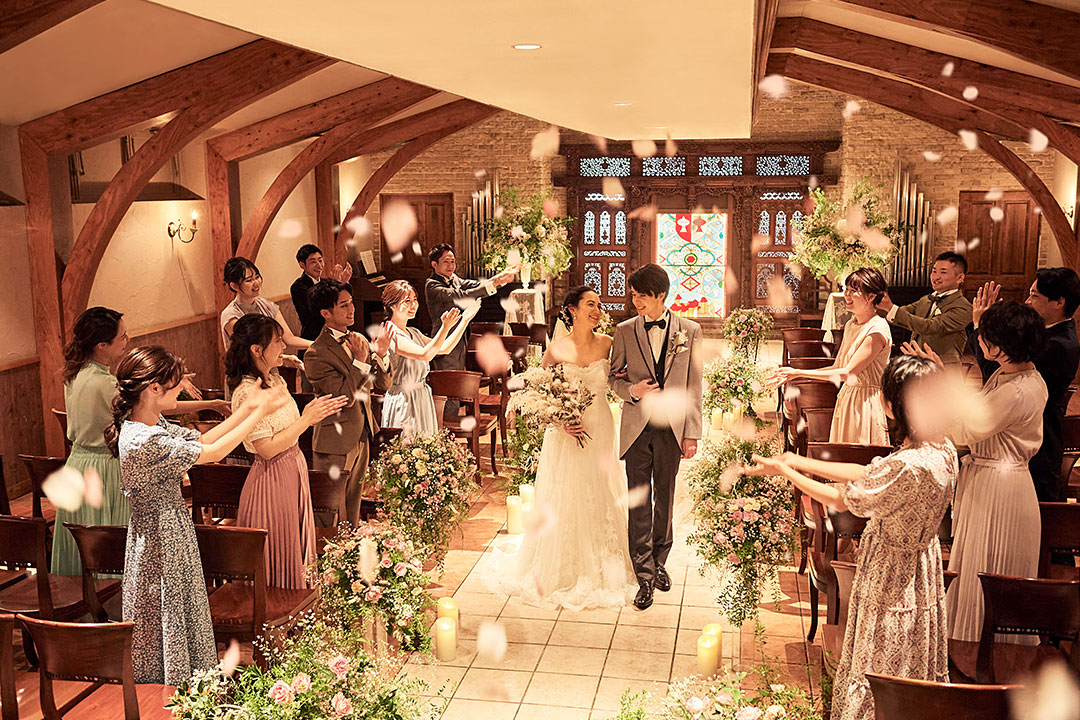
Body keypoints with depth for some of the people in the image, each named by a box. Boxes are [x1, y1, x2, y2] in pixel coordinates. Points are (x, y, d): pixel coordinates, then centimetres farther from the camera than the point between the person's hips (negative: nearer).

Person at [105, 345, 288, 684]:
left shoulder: (153, 424, 0)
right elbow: (213, 452, -25)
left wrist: (247, 408, 2)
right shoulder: (144, 442, -30)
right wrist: (259, 413, -17)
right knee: (166, 621, 8)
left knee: (178, 615, 23)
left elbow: (201, 440, 7)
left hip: (168, 532, 10)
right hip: (162, 539, -10)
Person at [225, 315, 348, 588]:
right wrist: (306, 420, -21)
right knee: (277, 564, 6)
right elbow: (267, 448, -23)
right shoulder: (247, 393, -22)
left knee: (294, 556, 19)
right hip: (272, 480, -9)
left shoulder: (274, 379, 6)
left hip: (294, 471, 9)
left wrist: (317, 414, 5)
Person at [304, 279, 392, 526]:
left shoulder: (358, 340, 5)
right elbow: (344, 397, -22)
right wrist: (360, 360, -22)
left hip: (362, 438, 7)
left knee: (353, 506, 20)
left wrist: (381, 355, -12)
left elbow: (384, 383, 4)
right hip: (336, 443, -7)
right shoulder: (316, 354, -17)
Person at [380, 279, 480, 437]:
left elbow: (444, 348, 11)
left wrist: (465, 320, 7)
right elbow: (425, 354, -29)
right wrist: (445, 327, -38)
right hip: (403, 402, -9)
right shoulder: (391, 334, -17)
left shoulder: (414, 333, 12)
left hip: (423, 399, 9)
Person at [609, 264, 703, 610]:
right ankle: (645, 576, 11)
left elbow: (693, 386, 0)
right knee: (639, 502, 2)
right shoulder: (625, 331, 1)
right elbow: (613, 377, 9)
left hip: (671, 427, 0)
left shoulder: (689, 331, -1)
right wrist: (631, 390, -14)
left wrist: (692, 433, -3)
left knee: (665, 499, 13)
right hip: (637, 427, 0)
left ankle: (659, 562, 32)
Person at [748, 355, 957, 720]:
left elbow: (840, 499, -19)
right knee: (915, 663, 25)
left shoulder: (908, 467, -35)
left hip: (891, 574, -8)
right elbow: (867, 473, 0)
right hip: (924, 563, 8)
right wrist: (800, 461, 3)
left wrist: (784, 471, -7)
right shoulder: (944, 449, -8)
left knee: (879, 670, 12)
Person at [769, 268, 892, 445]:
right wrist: (792, 374, 1)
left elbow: (848, 373, -22)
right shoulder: (851, 324, 9)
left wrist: (799, 373, -21)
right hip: (846, 399, 8)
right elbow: (837, 367, 10)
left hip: (867, 404, -8)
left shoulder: (878, 330, -18)